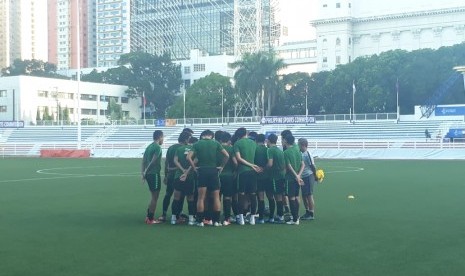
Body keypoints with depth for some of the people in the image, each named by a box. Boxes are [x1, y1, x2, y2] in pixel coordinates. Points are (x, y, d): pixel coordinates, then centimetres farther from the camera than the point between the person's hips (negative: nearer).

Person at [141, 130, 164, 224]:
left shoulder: (149, 146, 15)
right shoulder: (157, 147, -12)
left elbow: (143, 161, 12)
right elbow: (153, 161, -19)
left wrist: (143, 173, 8)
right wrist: (146, 172, -10)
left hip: (149, 174, 9)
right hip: (154, 174, -9)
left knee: (154, 197, 18)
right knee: (155, 197, 0)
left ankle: (149, 217, 21)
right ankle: (151, 219, 4)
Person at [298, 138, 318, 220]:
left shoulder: (307, 154, -17)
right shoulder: (302, 154, 9)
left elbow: (313, 166, -14)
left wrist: (315, 176, -7)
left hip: (308, 177, -9)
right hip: (303, 177, 9)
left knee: (309, 195, -3)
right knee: (304, 196, 13)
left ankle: (312, 214, 4)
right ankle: (307, 212, 25)